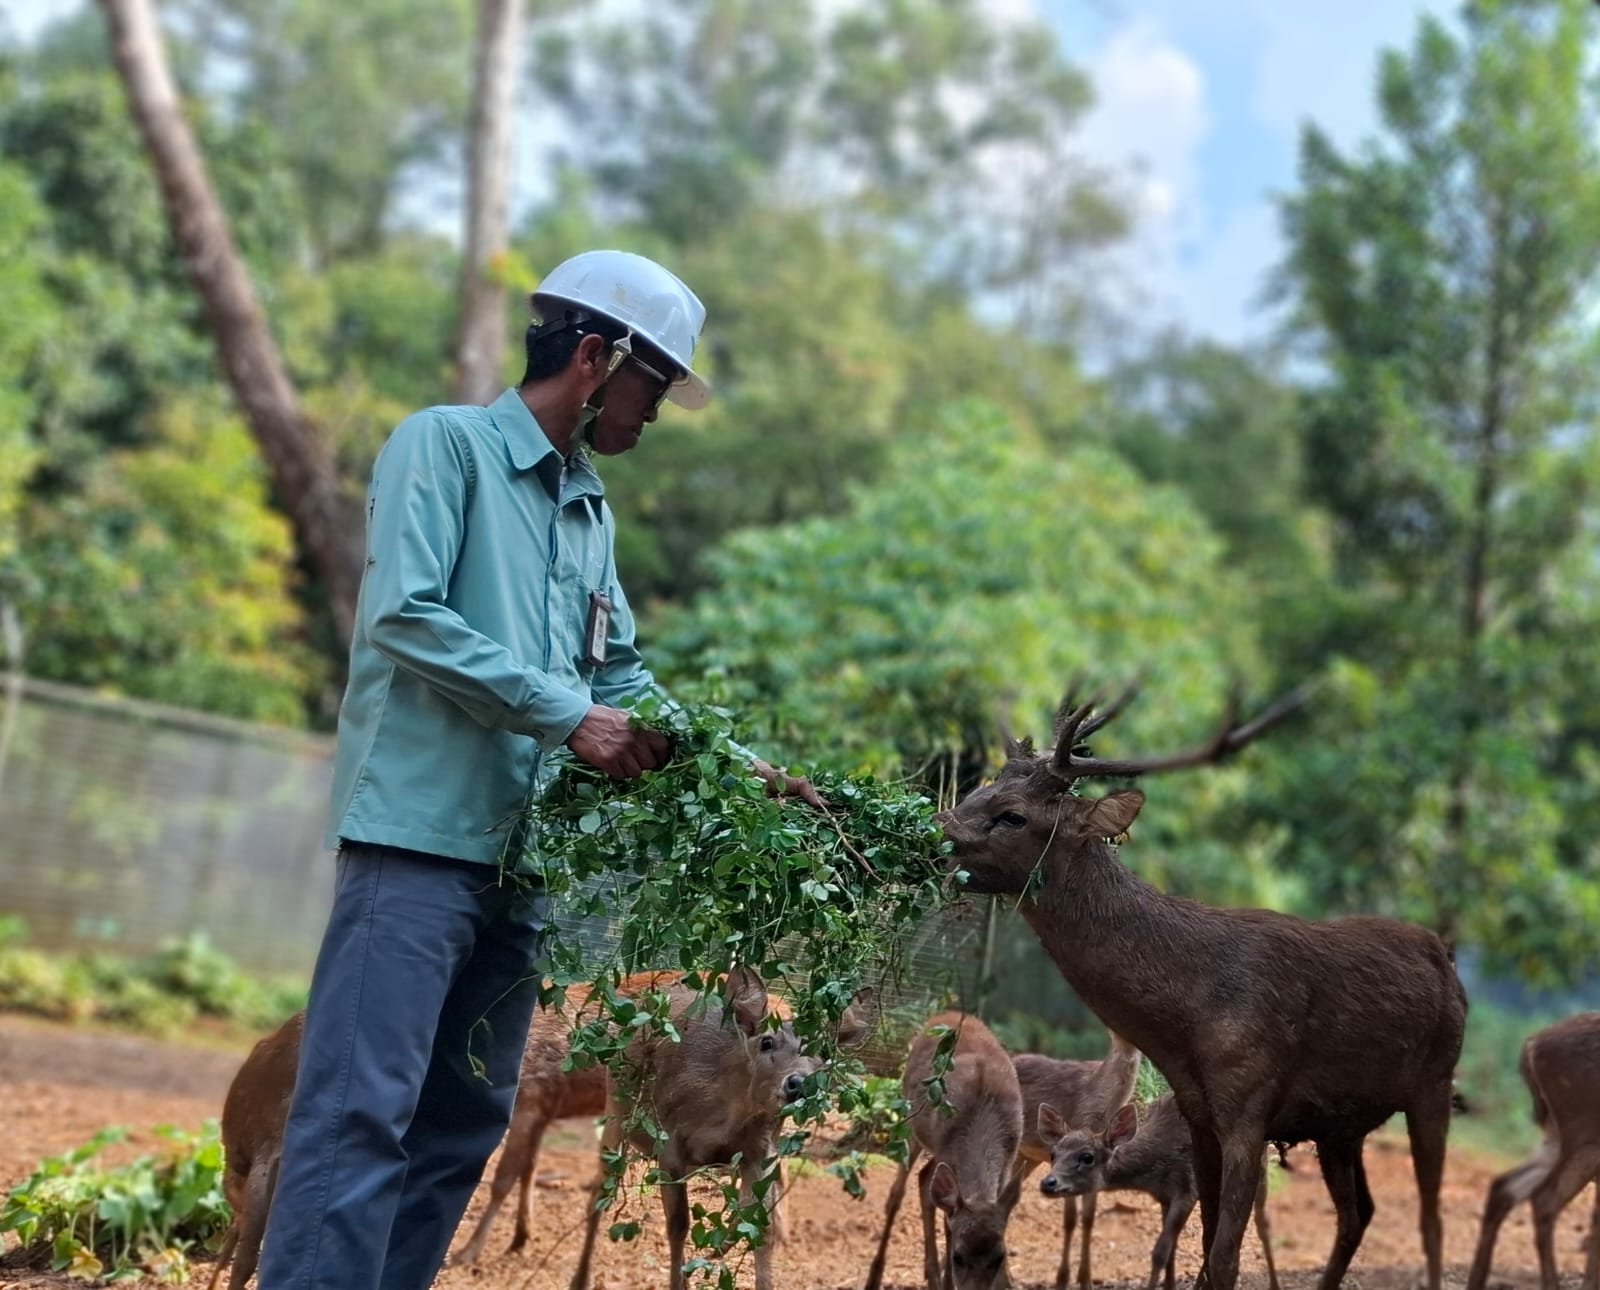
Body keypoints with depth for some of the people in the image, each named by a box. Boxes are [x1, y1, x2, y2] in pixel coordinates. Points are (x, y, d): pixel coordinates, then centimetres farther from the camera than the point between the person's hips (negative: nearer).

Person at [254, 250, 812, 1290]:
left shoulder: (591, 512, 20)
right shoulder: (447, 444, -2)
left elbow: (623, 677, 23)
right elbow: (403, 616, -14)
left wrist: (736, 766, 10)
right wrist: (567, 712, -13)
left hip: (520, 852, 8)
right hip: (421, 827, -8)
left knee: (465, 1120, 8)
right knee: (363, 1106, -13)